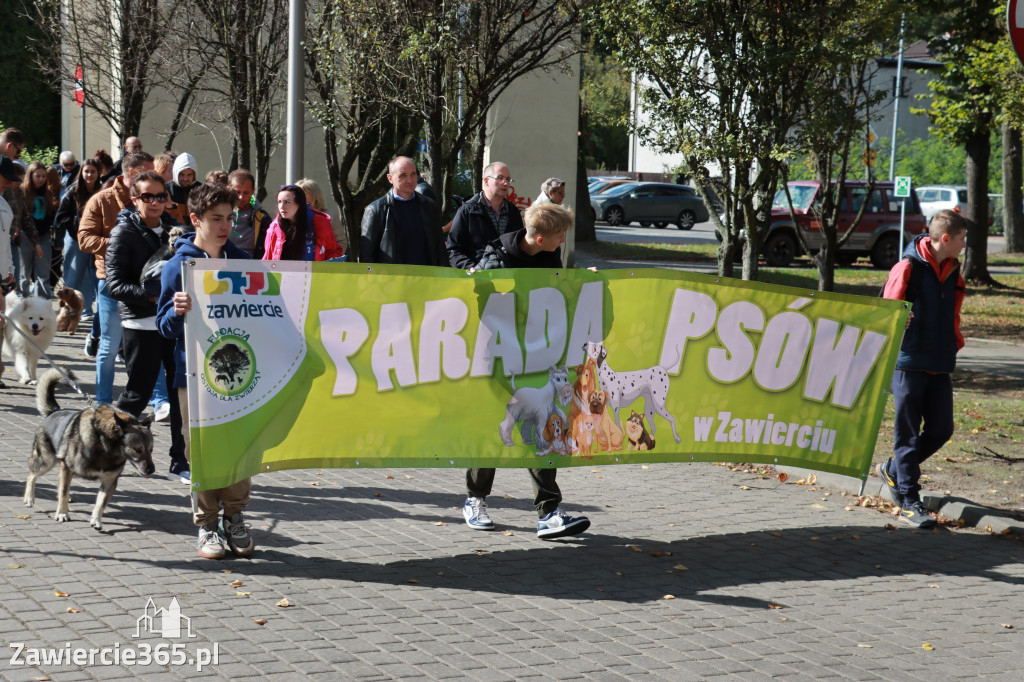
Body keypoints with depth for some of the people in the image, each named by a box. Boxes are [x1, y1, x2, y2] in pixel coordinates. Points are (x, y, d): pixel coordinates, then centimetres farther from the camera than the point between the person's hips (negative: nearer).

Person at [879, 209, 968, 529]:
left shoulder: (952, 272, 12)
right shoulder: (908, 268, -10)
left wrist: (955, 343, 11)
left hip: (940, 366, 7)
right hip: (909, 363, -7)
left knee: (941, 429, 5)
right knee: (908, 432, 0)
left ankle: (893, 470, 26)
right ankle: (909, 500, 5)